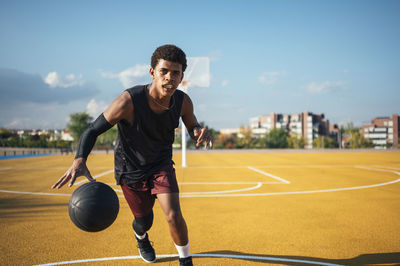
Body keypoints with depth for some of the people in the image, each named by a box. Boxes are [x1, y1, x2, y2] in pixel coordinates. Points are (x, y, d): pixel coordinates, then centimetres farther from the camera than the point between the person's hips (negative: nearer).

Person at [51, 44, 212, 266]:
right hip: (131, 169, -2)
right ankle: (141, 237, 55)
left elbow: (192, 128, 0)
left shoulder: (182, 102, -19)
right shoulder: (129, 101, -32)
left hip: (161, 164, 2)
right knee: (144, 220, 13)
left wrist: (200, 132, -26)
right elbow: (92, 130, -25)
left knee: (174, 216, -16)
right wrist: (79, 160, -45)